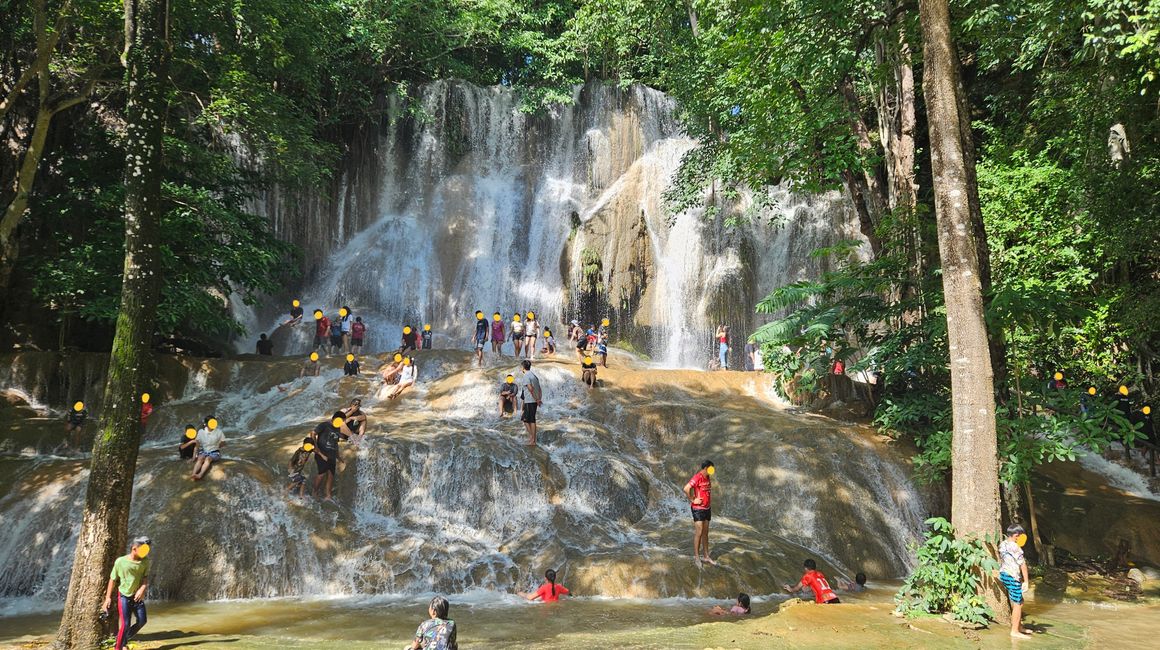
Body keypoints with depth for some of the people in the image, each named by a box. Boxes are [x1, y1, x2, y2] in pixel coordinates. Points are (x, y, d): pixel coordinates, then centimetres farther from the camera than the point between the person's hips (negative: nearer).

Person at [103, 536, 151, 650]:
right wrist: (108, 597, -4)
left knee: (142, 621, 5)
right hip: (124, 596, -4)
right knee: (125, 624, -8)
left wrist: (142, 589, -20)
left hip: (137, 596, 4)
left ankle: (124, 640, 27)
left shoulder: (145, 561, -7)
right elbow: (112, 579, -5)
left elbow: (146, 577, -1)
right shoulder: (120, 561, -15)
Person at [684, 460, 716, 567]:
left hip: (707, 509, 8)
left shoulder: (708, 478, 8)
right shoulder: (697, 477, -19)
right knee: (699, 533, -6)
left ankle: (706, 556, 21)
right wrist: (692, 500, -20)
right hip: (698, 509, -8)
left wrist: (710, 505, 15)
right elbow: (686, 489, -31)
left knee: (705, 533, 13)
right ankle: (696, 557, 3)